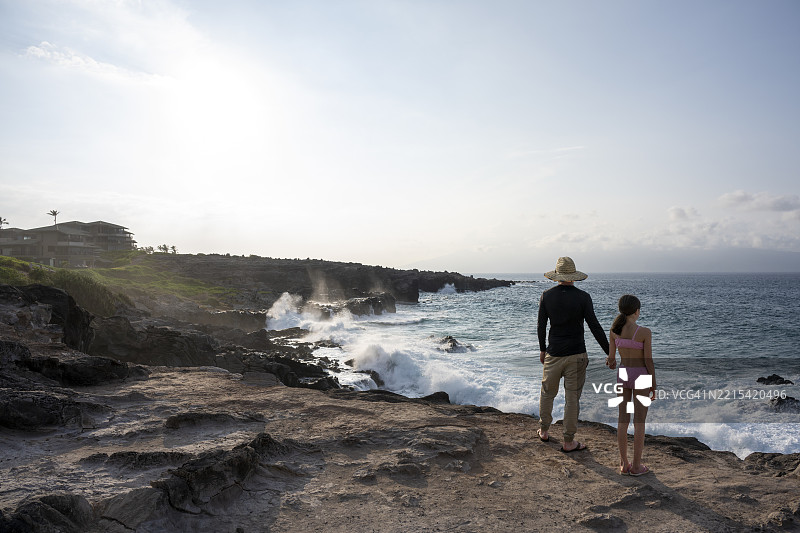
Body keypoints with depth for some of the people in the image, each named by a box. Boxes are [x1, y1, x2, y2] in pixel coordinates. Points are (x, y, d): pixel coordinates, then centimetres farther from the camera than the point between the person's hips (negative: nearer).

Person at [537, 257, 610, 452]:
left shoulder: (547, 296, -4)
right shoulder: (583, 297, -10)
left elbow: (541, 326, 1)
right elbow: (595, 327, -10)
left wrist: (542, 349, 15)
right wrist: (609, 353, -2)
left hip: (553, 355, 2)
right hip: (576, 355, -2)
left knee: (547, 393, 19)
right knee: (572, 398, 6)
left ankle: (544, 430, 34)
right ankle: (568, 441, 13)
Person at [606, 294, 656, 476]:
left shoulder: (614, 330, -5)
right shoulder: (645, 332, -17)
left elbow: (611, 357, 2)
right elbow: (648, 361, -13)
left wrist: (611, 363, 28)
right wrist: (654, 385, -1)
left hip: (623, 374, 4)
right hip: (641, 376, -4)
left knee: (623, 420, 11)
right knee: (639, 422, 7)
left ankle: (624, 464, 17)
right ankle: (636, 466, 14)